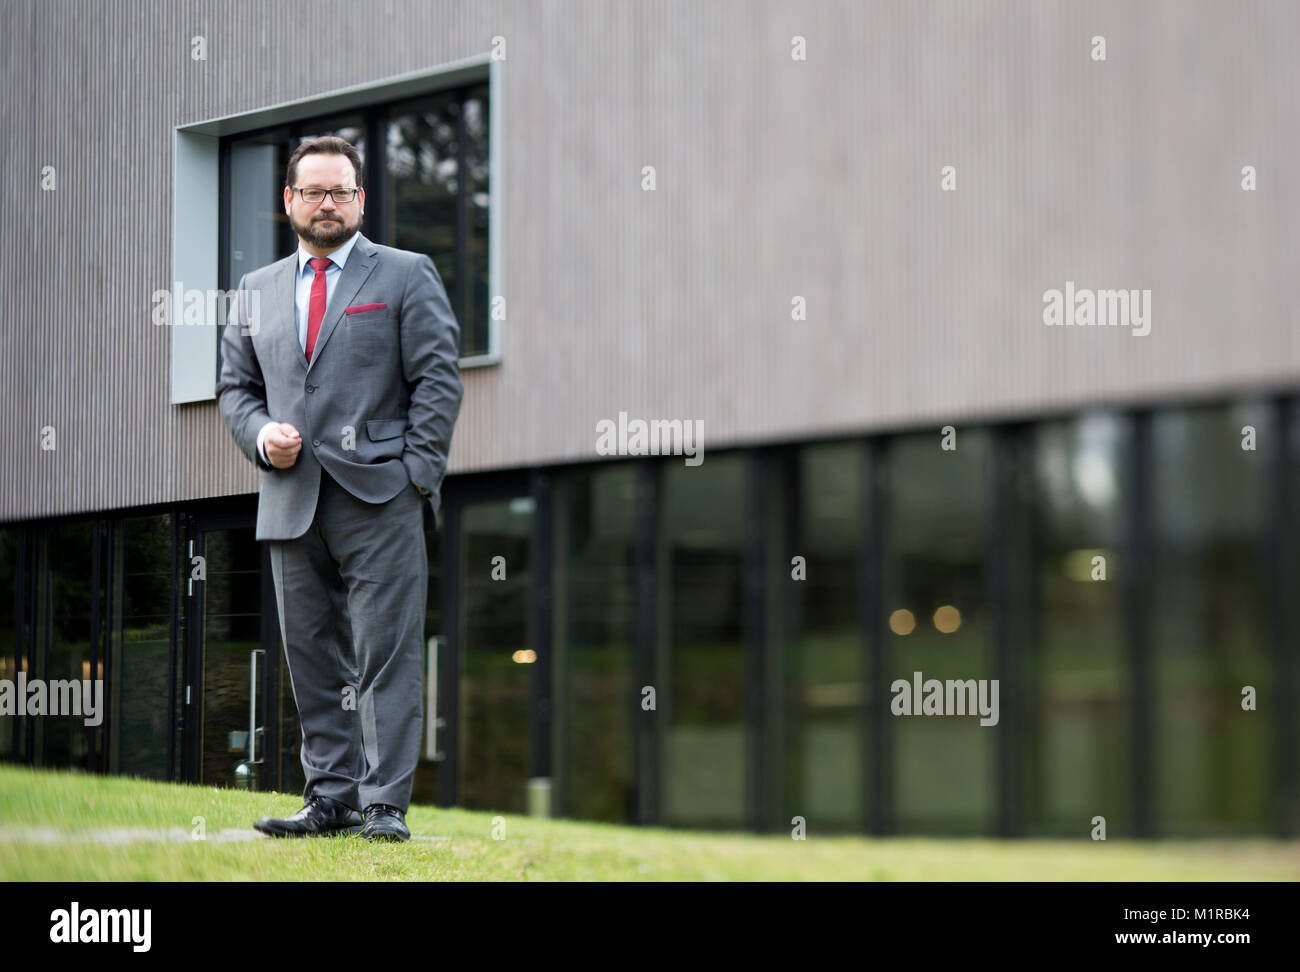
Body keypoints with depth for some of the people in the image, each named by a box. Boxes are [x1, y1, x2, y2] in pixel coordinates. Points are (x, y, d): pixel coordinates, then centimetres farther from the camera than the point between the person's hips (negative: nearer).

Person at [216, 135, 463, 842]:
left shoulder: (408, 276, 6)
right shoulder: (256, 292, 18)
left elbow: (437, 379, 1)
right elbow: (235, 386, 21)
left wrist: (416, 474, -8)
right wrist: (261, 433, -1)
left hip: (379, 498, -4)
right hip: (290, 505, 4)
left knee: (387, 657, -7)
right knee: (312, 658, 6)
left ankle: (384, 806, -6)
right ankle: (330, 798, 12)